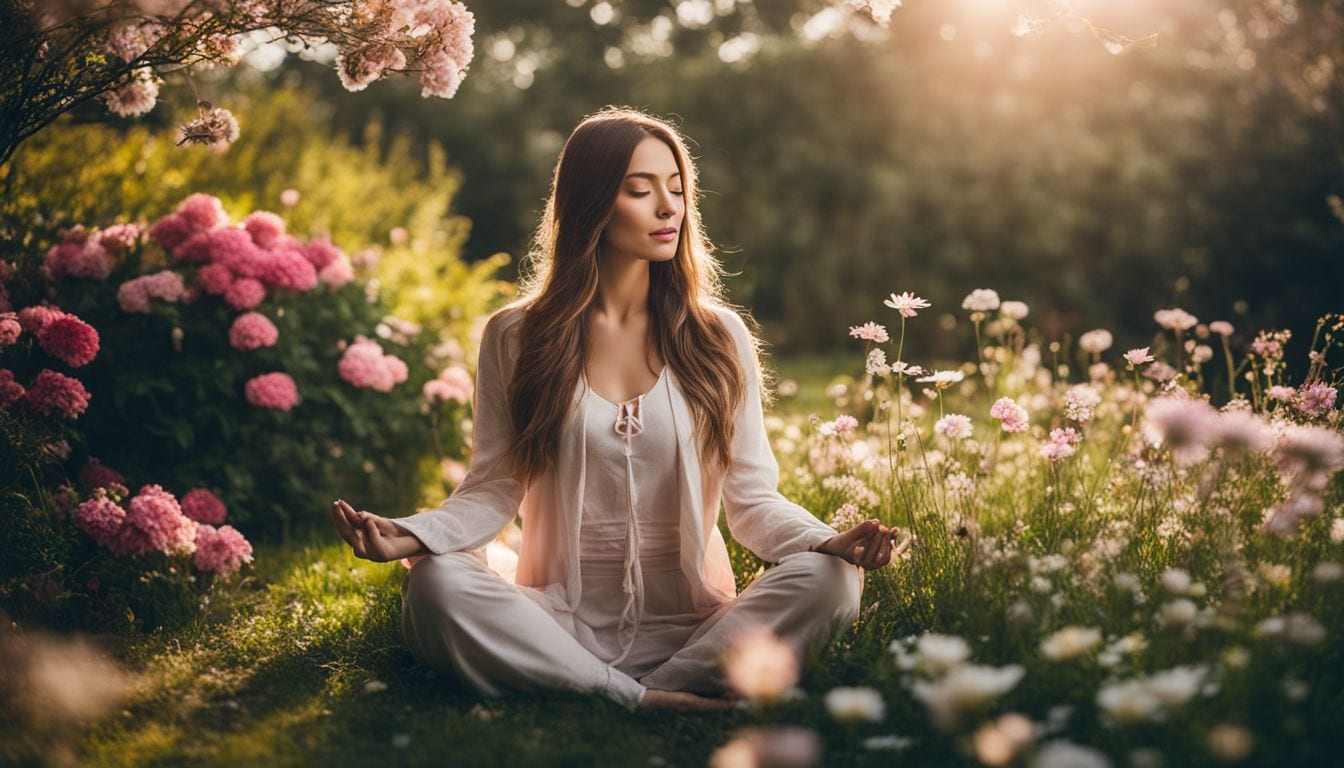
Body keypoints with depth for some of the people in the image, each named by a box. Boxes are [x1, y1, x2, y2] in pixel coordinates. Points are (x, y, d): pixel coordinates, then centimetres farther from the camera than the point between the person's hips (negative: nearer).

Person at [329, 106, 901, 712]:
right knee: (435, 585, -30)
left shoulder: (718, 337, 6)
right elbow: (494, 489, 2)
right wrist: (412, 534, -18)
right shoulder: (515, 338, 4)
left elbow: (750, 497, 3)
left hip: (691, 622, 1)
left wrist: (826, 541, -17)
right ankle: (639, 699, -27)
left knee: (828, 581, -26)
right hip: (561, 620, 0)